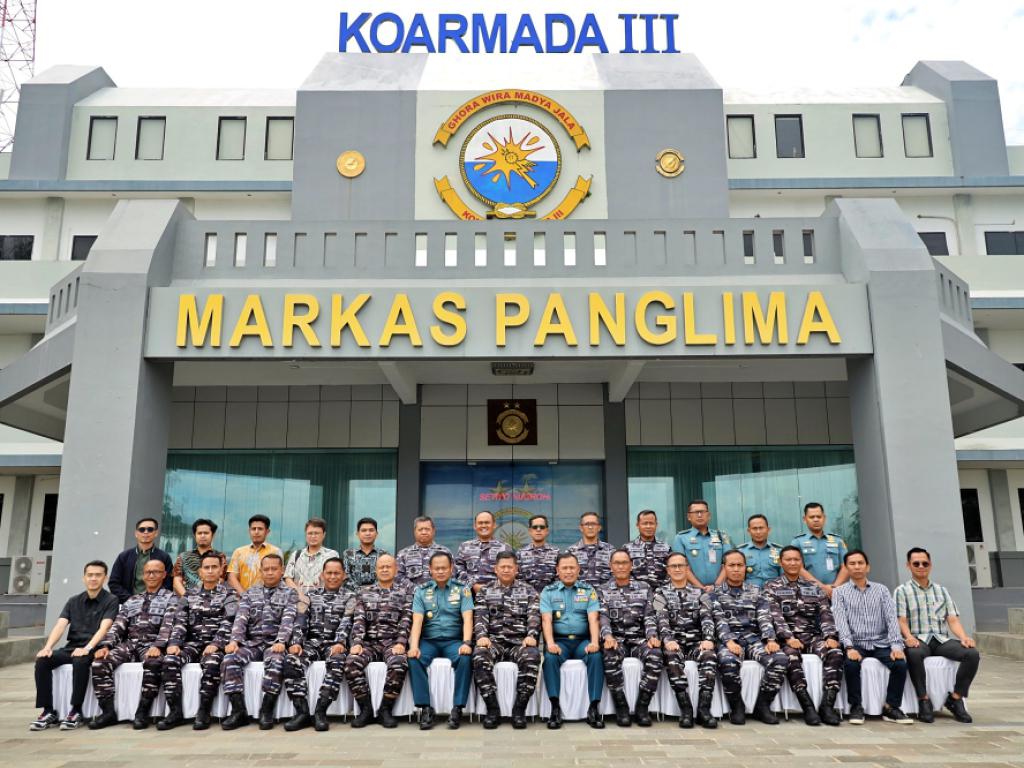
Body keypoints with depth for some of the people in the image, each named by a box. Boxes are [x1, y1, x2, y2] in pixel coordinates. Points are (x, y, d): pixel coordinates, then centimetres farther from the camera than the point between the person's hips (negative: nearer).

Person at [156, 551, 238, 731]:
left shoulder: (229, 594, 7)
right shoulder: (190, 594, 18)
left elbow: (228, 623, -6)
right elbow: (179, 621, 8)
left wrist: (216, 644, -21)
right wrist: (174, 643, -10)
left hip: (215, 644, -3)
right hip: (193, 642, 4)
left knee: (211, 663, -36)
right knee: (169, 660, -25)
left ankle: (203, 712, -26)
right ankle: (175, 711, -19)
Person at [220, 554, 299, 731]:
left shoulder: (290, 593, 8)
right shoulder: (250, 593, 18)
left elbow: (288, 620, -7)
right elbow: (241, 618, 4)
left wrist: (281, 642, -24)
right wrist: (234, 640, -15)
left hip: (275, 643, -3)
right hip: (252, 642, 3)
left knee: (275, 660, -36)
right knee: (230, 658, -26)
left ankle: (267, 710, -22)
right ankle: (239, 711, -20)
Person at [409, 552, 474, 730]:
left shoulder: (462, 589, 6)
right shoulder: (421, 591, 8)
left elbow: (467, 618, -5)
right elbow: (417, 620, -3)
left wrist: (467, 643, -23)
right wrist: (414, 645, -20)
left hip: (453, 640, -1)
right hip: (429, 640, 1)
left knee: (465, 659, -32)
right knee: (414, 659, -30)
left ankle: (457, 708, -22)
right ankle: (425, 708, -20)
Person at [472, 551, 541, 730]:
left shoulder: (528, 591, 13)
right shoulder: (485, 592, 16)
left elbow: (534, 616, 0)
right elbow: (480, 616, 3)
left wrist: (531, 635, -20)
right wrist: (482, 636, -18)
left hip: (520, 641, -1)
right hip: (494, 640, 1)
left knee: (532, 658, -34)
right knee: (479, 656, -33)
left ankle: (519, 710, -20)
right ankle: (493, 709, -20)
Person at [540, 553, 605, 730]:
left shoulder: (588, 591, 11)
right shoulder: (548, 591, 10)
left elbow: (593, 619, -1)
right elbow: (546, 620, -3)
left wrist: (594, 642, -20)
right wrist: (550, 643, -21)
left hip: (583, 640, 1)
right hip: (559, 640, 0)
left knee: (596, 657, -30)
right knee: (550, 658, -32)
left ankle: (594, 708, -24)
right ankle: (555, 708, -26)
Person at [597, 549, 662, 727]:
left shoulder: (644, 588, 15)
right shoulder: (603, 590, 12)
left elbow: (649, 616, 6)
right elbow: (603, 616, -2)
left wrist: (652, 635, -15)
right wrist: (607, 635, -23)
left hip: (638, 637, 1)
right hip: (615, 638, -1)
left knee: (655, 654, -32)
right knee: (610, 657, -35)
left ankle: (642, 707, -19)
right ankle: (621, 707, -19)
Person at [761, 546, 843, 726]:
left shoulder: (814, 588, 19)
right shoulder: (771, 588, 8)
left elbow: (826, 614, 7)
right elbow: (775, 616, -6)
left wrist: (831, 636, -12)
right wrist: (788, 637, -22)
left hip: (813, 636, 3)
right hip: (788, 638, -3)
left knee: (835, 653, -28)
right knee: (792, 656, -36)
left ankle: (827, 705, -28)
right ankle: (808, 706, -31)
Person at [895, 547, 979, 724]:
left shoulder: (942, 590, 20)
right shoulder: (902, 591, 8)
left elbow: (953, 619, 10)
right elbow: (902, 620, -3)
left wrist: (963, 636, -10)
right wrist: (909, 637, -24)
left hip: (941, 639, 4)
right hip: (918, 639, -4)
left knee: (973, 653, -25)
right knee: (914, 654, -39)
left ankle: (955, 698, -11)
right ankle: (924, 701, -24)